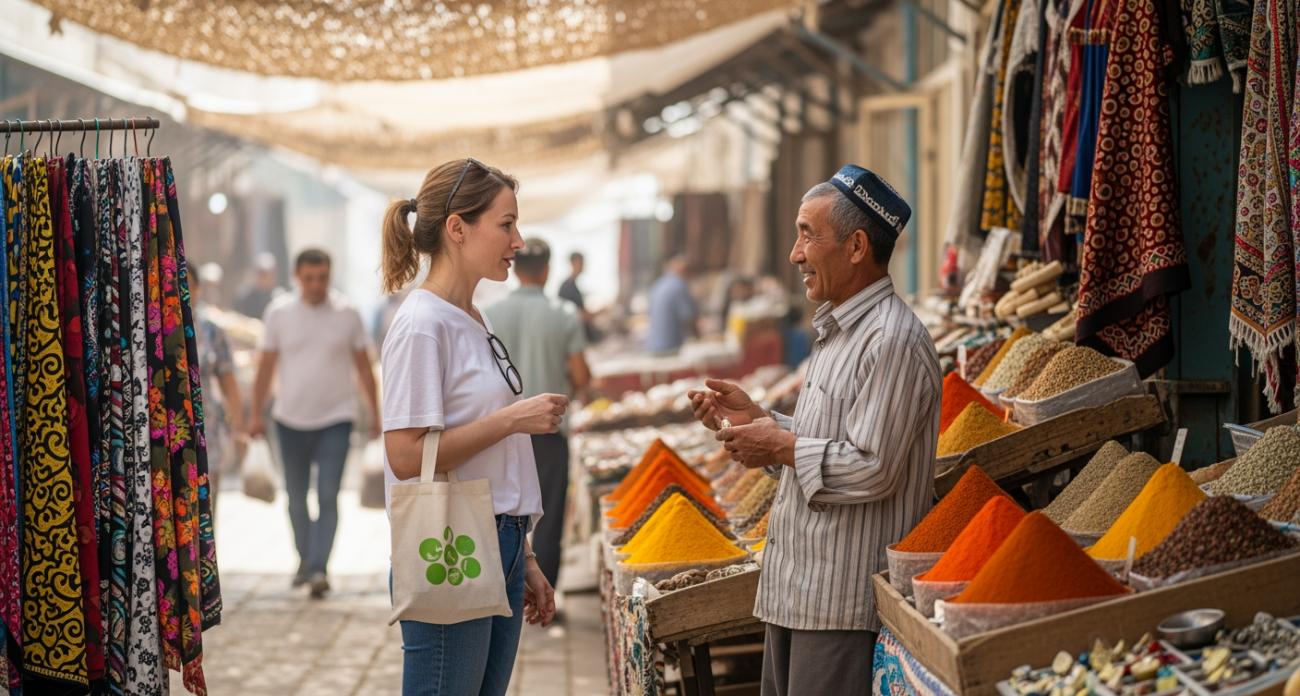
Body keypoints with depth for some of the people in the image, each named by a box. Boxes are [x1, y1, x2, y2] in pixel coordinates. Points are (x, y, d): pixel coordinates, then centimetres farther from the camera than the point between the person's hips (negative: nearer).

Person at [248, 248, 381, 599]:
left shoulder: (347, 314, -1)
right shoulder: (279, 313, 0)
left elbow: (363, 366, 7)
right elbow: (266, 366, 5)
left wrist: (375, 413, 7)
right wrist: (257, 413, 3)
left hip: (336, 419, -2)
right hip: (291, 419, 2)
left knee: (328, 496, -10)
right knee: (296, 496, 11)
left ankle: (319, 568, -11)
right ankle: (305, 558, 28)